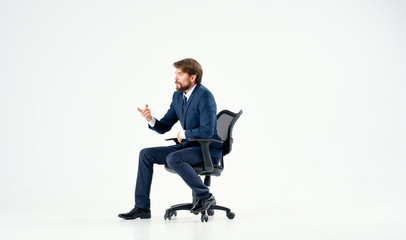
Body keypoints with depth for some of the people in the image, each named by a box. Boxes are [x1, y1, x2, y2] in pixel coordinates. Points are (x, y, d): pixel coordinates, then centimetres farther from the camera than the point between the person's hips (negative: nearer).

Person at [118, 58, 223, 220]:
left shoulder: (204, 96, -17)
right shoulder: (177, 96, 8)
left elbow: (207, 131, -26)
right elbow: (164, 127, 11)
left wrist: (183, 134, -11)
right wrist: (150, 120, -10)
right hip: (187, 146, 9)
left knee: (173, 158, -33)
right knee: (146, 154, -2)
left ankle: (205, 196, -15)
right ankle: (142, 207, 1)